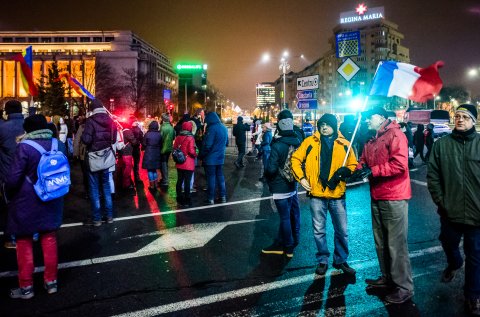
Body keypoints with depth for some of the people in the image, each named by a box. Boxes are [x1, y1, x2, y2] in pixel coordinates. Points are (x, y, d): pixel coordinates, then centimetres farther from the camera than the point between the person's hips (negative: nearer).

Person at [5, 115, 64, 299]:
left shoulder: (24, 147, -19)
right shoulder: (58, 145, -3)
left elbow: (13, 178, -17)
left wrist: (9, 196, 1)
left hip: (27, 203, -4)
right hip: (51, 202, 5)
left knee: (24, 243, 10)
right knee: (49, 240, 15)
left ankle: (26, 287, 20)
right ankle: (51, 282, 25)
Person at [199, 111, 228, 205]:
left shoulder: (212, 128, -19)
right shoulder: (224, 128, 6)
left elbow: (207, 145, -20)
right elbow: (226, 143, 17)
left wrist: (201, 155, -9)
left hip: (210, 158, -7)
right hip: (220, 158, 7)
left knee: (211, 178, 1)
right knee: (220, 176, 15)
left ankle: (210, 199, 7)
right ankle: (223, 196, 20)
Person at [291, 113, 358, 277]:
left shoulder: (344, 144, 4)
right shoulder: (310, 142, 1)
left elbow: (353, 165, 9)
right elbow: (296, 159, 5)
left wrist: (345, 171, -11)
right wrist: (301, 177, -5)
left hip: (337, 194, 1)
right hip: (317, 194, -1)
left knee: (342, 231, 10)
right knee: (319, 231, 9)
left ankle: (341, 260, 29)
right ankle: (322, 260, 26)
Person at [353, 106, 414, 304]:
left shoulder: (395, 135, -12)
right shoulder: (370, 140, 15)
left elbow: (400, 164, -23)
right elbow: (364, 160, 16)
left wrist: (373, 170, -21)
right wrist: (360, 169, -6)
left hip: (394, 198, -9)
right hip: (377, 197, 9)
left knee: (396, 244, -2)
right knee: (381, 241, 18)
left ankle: (404, 287, 10)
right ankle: (387, 278, 33)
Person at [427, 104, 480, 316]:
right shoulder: (442, 144, -2)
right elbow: (433, 175, -1)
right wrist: (440, 201, -6)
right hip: (450, 212, 2)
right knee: (449, 246, 24)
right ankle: (454, 264, 57)